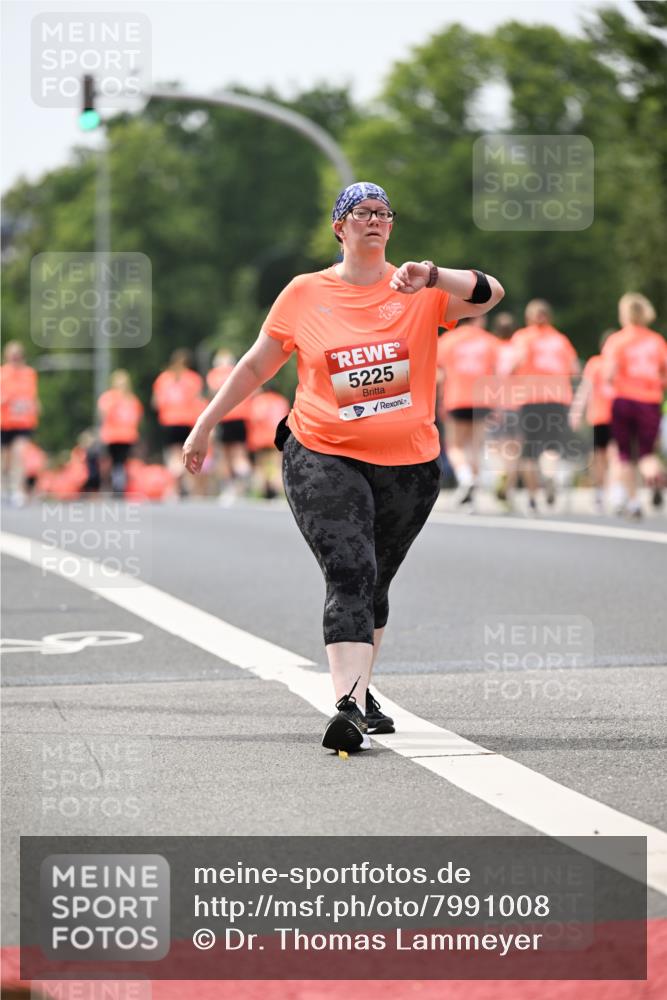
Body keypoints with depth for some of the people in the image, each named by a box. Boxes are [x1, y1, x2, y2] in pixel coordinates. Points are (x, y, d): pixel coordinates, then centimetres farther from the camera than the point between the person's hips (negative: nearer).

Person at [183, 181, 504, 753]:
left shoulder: (420, 293, 3)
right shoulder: (304, 294, 4)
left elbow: (490, 295, -12)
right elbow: (256, 367, 13)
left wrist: (432, 277, -29)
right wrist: (206, 424, 15)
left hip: (409, 463, 2)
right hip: (323, 458, -2)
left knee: (373, 584, 14)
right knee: (350, 577, -19)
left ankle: (358, 691, 31)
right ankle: (348, 707, -29)